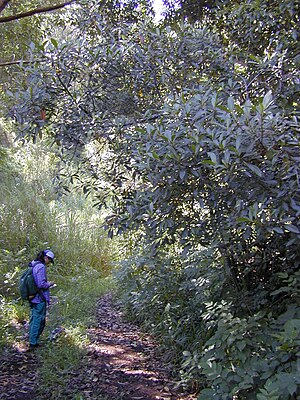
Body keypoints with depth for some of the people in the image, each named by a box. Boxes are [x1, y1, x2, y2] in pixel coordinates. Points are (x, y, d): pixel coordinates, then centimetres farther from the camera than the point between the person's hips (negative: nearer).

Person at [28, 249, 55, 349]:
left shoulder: (33, 266, 10)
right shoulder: (41, 267, -18)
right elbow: (41, 284, -24)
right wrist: (49, 284, -6)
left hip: (33, 298, 9)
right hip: (40, 299, -9)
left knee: (34, 320, 18)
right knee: (39, 321, 0)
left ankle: (32, 341, 27)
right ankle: (33, 342, 6)